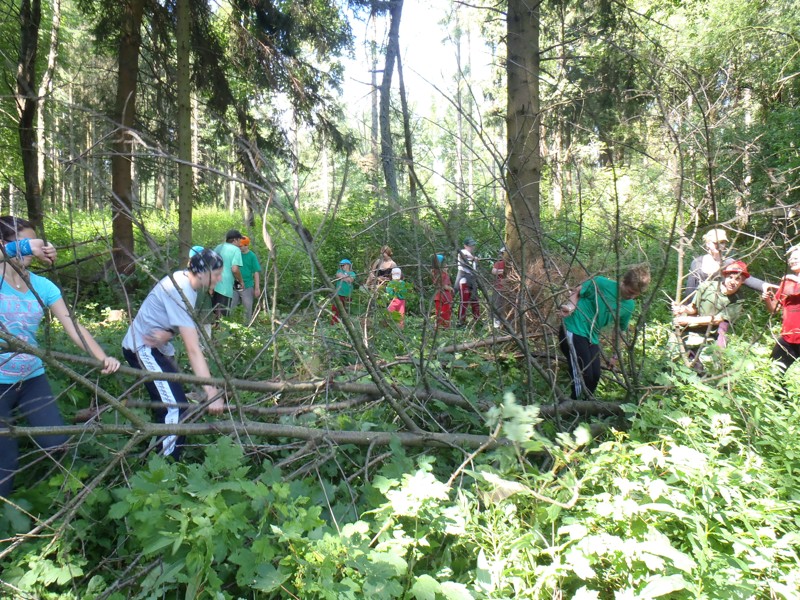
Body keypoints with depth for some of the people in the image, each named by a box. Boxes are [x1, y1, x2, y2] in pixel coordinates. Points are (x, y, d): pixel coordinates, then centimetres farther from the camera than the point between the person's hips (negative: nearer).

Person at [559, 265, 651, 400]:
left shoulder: (629, 306, 4)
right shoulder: (602, 284, -15)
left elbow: (620, 329, 16)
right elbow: (577, 292, -4)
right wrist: (571, 306, -24)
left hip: (593, 338, 7)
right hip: (574, 330, -7)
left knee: (595, 376, 4)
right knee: (583, 376, -14)